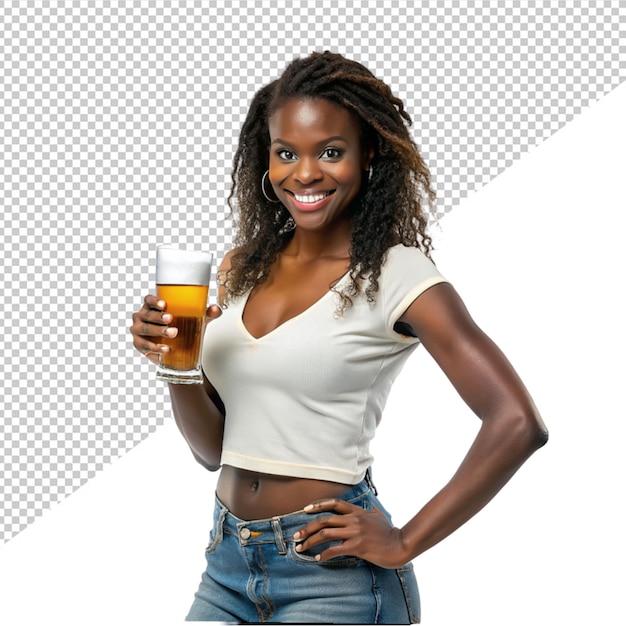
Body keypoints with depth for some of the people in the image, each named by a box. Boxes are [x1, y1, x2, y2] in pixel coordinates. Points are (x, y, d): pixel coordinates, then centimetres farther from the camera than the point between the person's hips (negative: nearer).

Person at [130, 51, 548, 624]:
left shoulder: (396, 274, -11)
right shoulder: (243, 268, 6)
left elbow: (517, 424, -19)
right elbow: (213, 449, 9)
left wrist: (405, 544, -13)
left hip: (331, 572, -5)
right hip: (228, 564, 6)